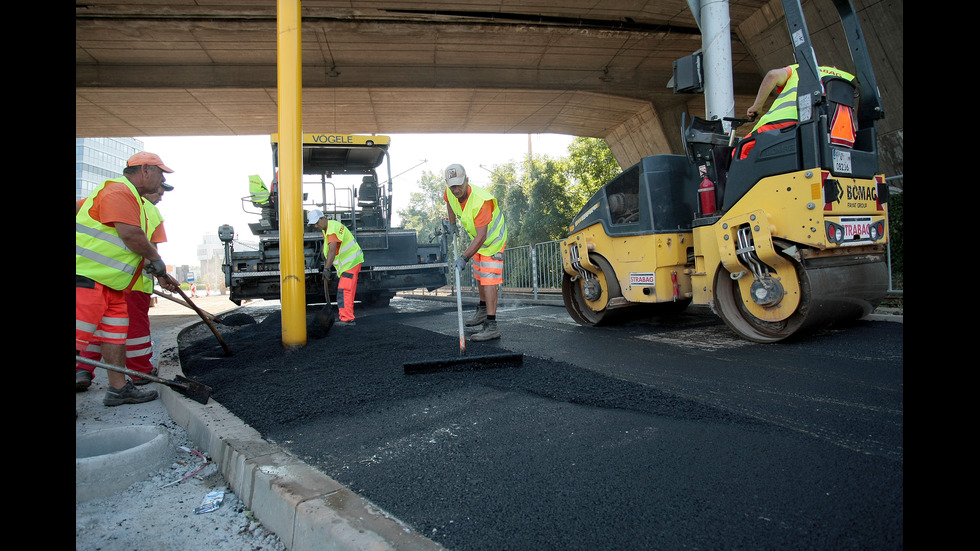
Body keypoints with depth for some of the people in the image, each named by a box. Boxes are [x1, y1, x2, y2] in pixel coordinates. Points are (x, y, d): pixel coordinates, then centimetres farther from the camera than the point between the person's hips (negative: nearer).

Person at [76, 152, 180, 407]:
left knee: (116, 332, 12)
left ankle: (119, 388, 19)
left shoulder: (135, 200, 21)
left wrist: (160, 275, 20)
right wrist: (156, 260, -8)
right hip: (87, 276, -11)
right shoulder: (118, 191, -12)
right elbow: (130, 234, -22)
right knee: (80, 335, -11)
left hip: (111, 282, 11)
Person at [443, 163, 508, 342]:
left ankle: (491, 326, -21)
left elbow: (482, 236, -40)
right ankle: (482, 310, 44)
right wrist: (452, 223, 13)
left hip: (493, 238, -8)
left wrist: (464, 257, -43)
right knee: (479, 276, 23)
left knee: (489, 281, -18)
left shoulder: (480, 201, -38)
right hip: (478, 237, 8)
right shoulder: (450, 193, -16)